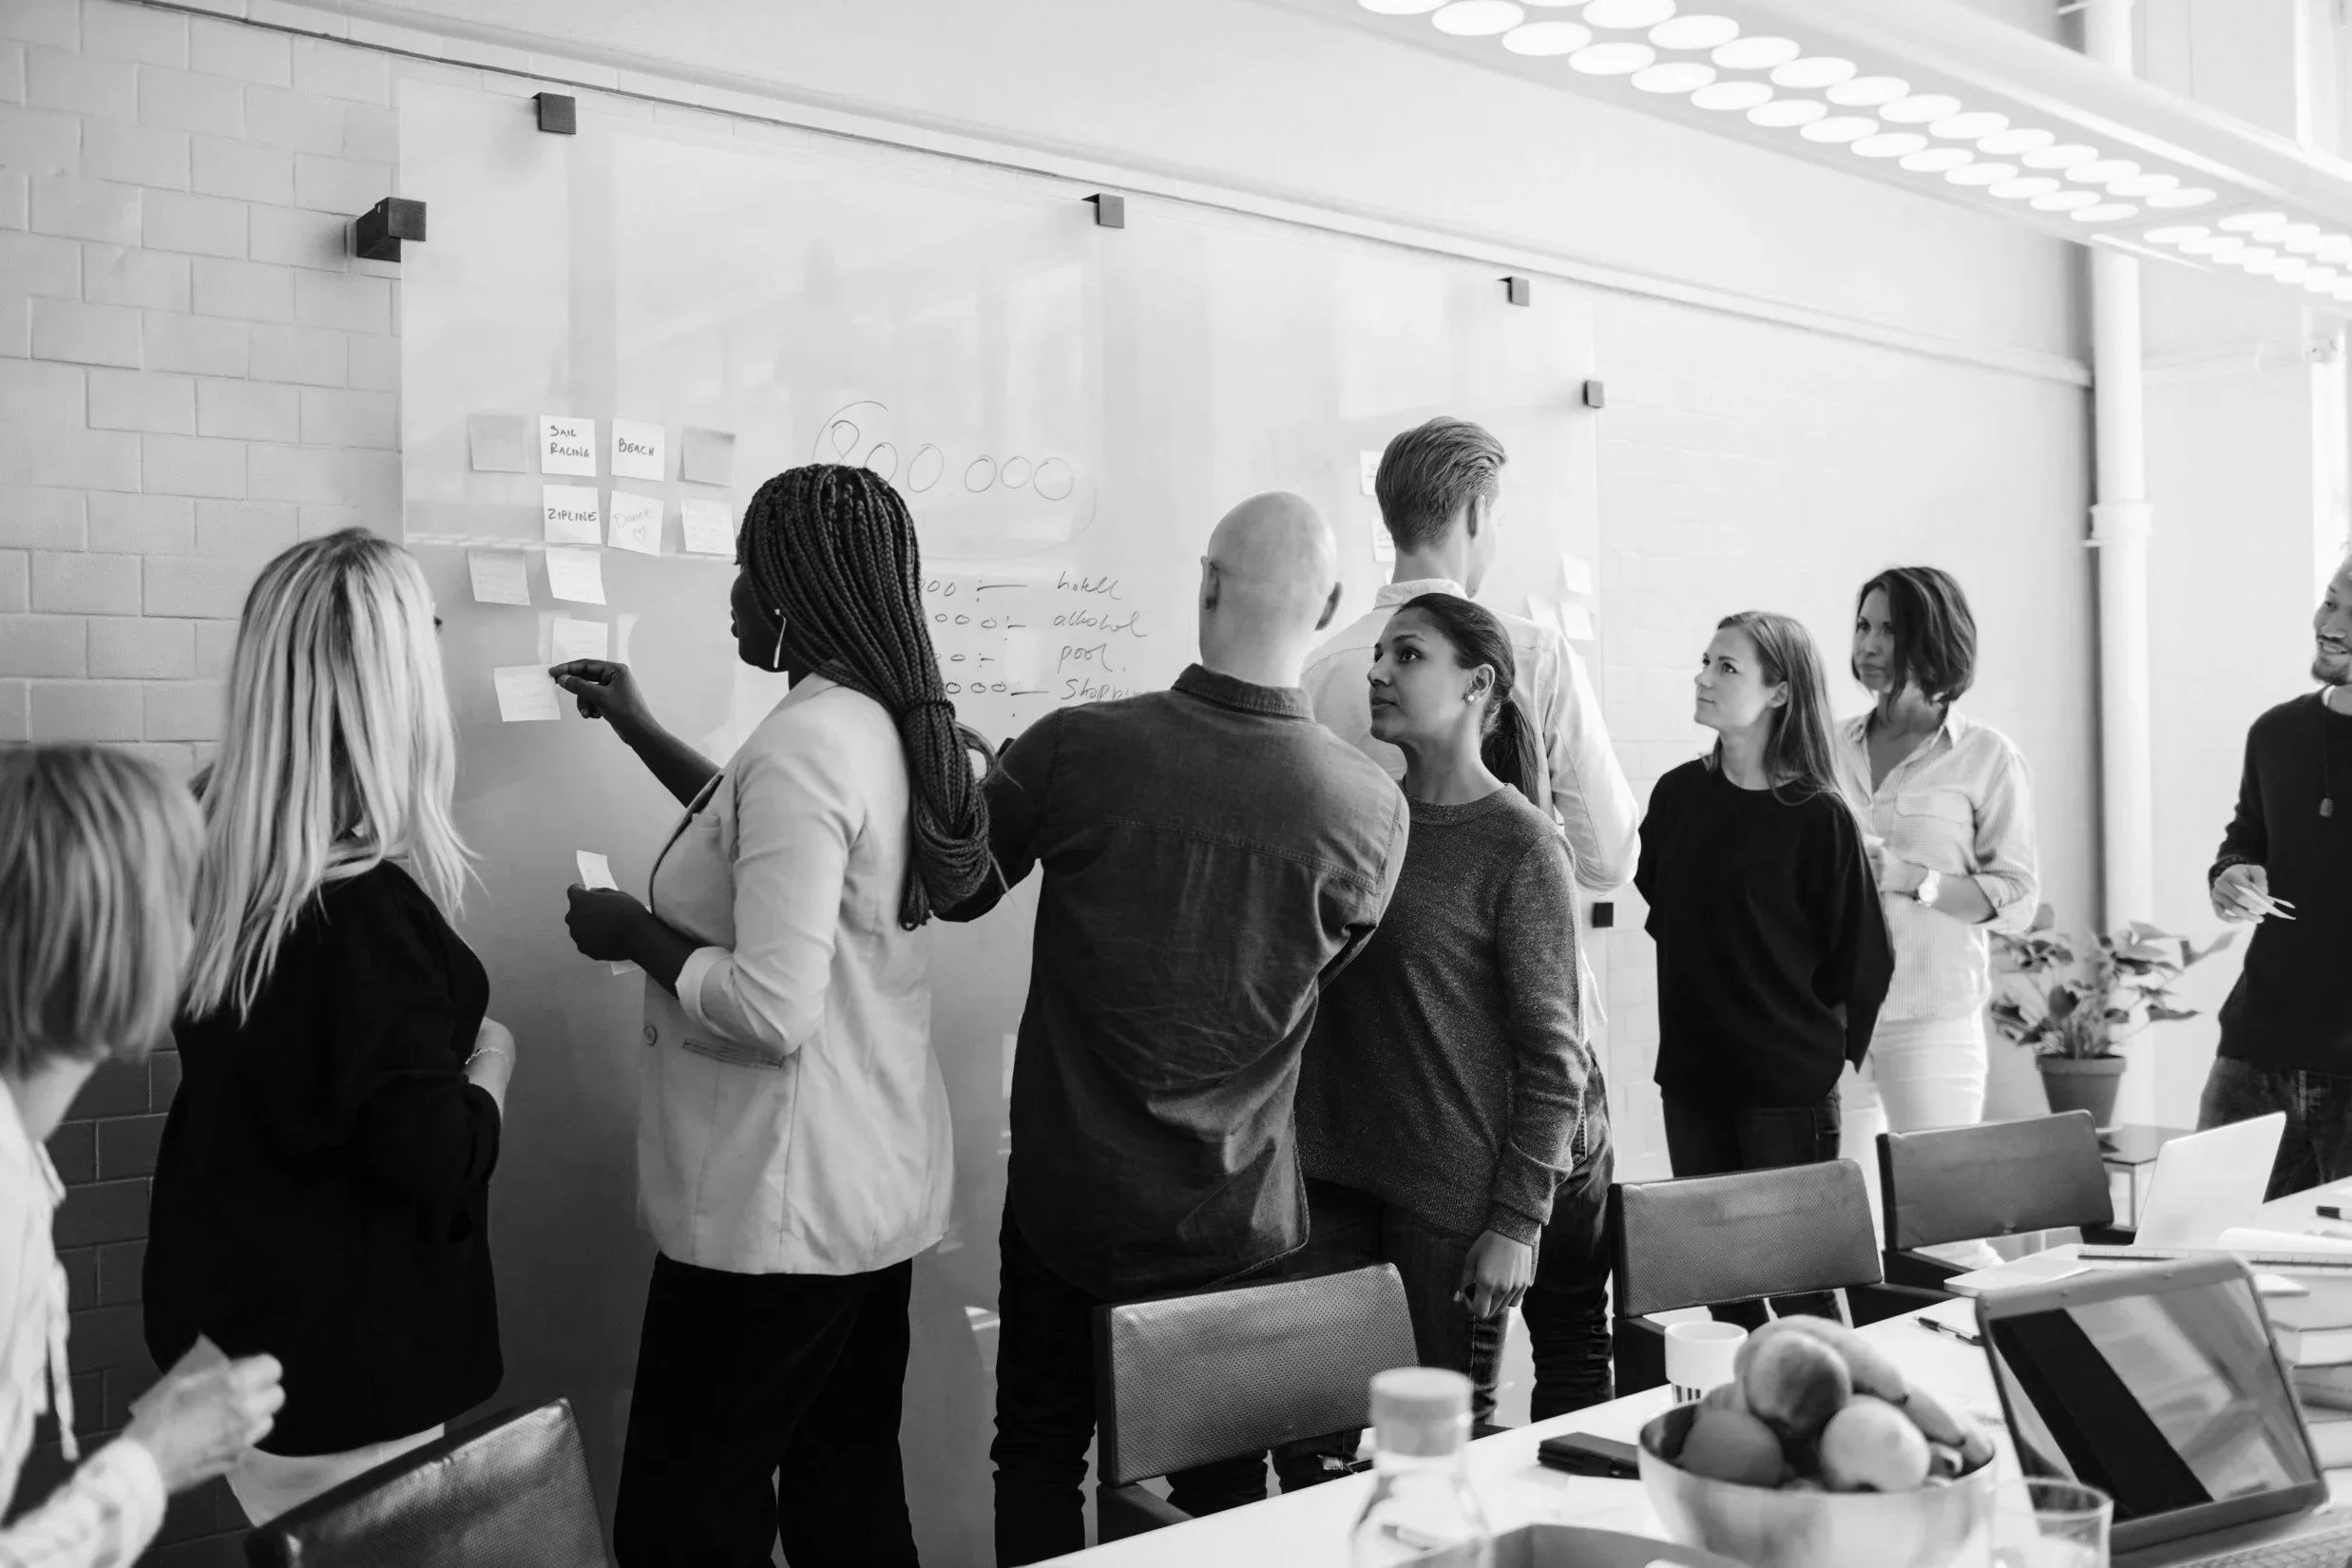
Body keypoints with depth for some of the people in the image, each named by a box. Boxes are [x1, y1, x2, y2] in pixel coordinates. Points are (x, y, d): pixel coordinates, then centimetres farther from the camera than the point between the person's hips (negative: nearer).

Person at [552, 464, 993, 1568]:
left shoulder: (805, 742, -21)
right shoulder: (887, 728, 6)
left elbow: (769, 1010, -26)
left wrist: (636, 933, -11)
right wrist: (639, 731, 26)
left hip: (779, 1209, -9)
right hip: (878, 1189, 9)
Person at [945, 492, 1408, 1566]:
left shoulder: (1074, 748, -18)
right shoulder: (1374, 811, -15)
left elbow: (961, 895, -2)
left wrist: (987, 782, 15)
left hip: (1069, 1200, -1)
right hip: (1237, 1222, 1)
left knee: (1039, 1456, 18)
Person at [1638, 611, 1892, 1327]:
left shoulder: (1818, 816, -10)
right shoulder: (1677, 795, 3)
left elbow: (1861, 958, -5)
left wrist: (1828, 1051, 1)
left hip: (1789, 1085, -4)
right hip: (1691, 1075, 5)